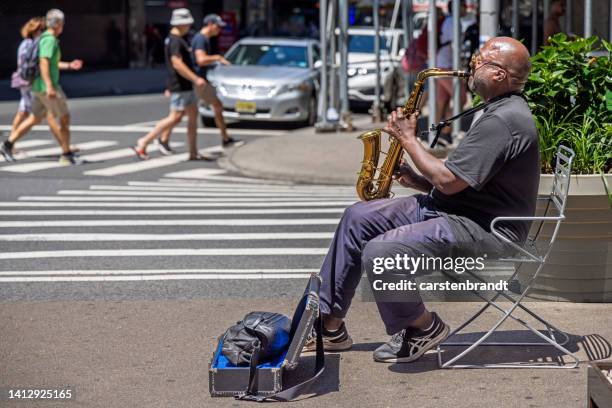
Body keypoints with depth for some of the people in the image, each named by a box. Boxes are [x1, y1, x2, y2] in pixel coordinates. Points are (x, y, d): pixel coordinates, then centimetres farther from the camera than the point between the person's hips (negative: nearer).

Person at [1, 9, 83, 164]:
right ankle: (66, 154, 5)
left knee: (34, 119, 14)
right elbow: (44, 63, -25)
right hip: (47, 87, -10)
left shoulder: (44, 38, 17)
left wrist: (69, 65, 25)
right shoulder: (50, 39, -15)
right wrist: (49, 86, -31)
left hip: (38, 87, 10)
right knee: (65, 119, 0)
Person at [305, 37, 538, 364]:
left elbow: (449, 180, -24)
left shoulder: (503, 121, -22)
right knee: (358, 218, 9)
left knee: (378, 254, -27)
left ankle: (423, 327, 0)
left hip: (482, 230, -11)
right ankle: (329, 324, 14)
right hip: (454, 210, 11)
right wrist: (420, 182, 5)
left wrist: (408, 140, -11)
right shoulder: (500, 111, 14)